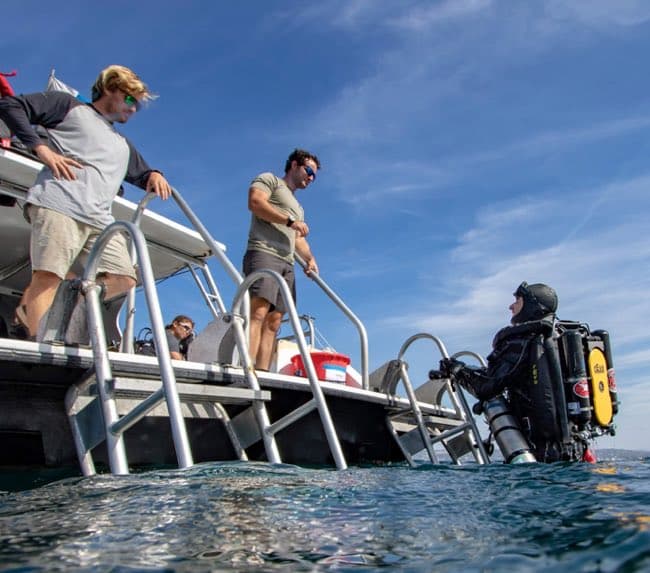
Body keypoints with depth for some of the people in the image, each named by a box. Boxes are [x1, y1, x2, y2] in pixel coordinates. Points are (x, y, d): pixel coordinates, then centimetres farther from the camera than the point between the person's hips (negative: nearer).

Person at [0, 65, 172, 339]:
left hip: (99, 220, 6)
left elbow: (142, 175, 41)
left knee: (122, 278, -8)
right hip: (58, 206, -6)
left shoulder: (123, 146, 36)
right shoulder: (70, 106, 17)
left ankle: (33, 301, 1)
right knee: (49, 275, -18)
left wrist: (154, 175, 15)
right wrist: (41, 148, -3)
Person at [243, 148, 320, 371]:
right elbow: (255, 202, -5)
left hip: (287, 264, 8)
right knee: (258, 312, -24)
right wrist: (289, 221, -6)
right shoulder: (269, 179, 14)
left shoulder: (298, 207, 37)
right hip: (264, 253, -8)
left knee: (273, 323, -5)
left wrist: (310, 258, 7)